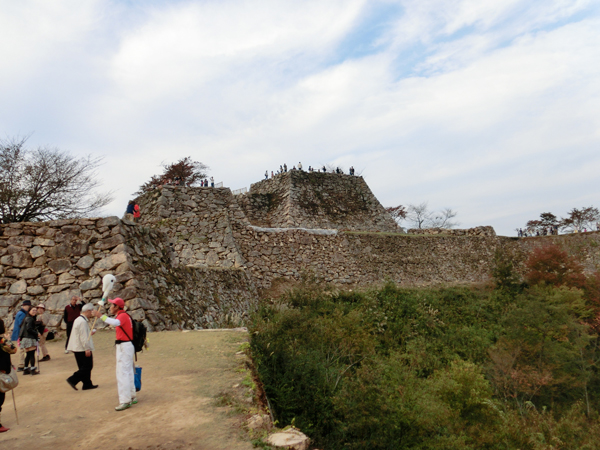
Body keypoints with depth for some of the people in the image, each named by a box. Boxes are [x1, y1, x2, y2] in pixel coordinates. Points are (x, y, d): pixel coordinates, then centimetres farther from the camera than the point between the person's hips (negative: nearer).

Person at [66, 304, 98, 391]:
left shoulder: (78, 320, 14)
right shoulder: (83, 322, -19)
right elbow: (83, 337, -22)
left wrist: (90, 333, 28)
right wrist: (87, 348, -21)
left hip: (77, 348, 10)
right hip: (82, 349, -10)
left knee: (84, 367, 13)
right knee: (87, 366, -4)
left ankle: (87, 384, 18)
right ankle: (73, 380, -7)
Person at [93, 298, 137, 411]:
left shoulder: (123, 316, -15)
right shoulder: (122, 316, 17)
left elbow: (115, 323, -36)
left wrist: (101, 316, -35)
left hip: (124, 347, -11)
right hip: (126, 346, 11)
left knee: (122, 373, -10)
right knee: (128, 373, 17)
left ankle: (125, 401, -9)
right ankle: (132, 397, 26)